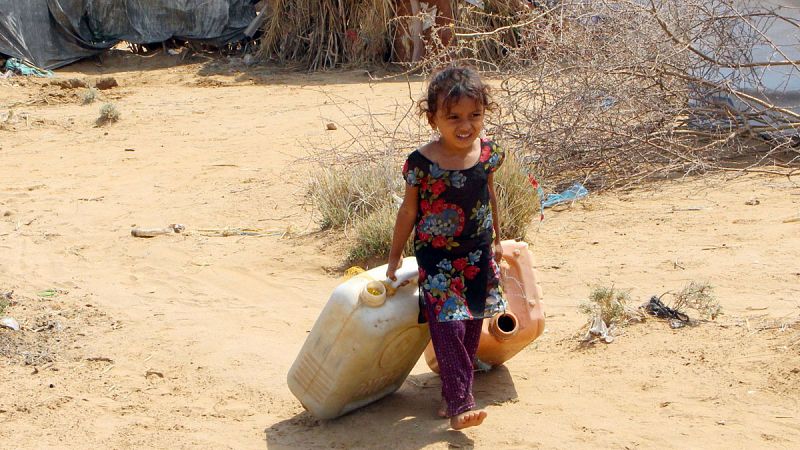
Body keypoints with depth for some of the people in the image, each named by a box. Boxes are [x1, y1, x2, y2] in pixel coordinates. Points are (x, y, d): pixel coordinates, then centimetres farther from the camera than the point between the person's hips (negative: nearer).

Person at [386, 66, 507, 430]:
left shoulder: (487, 153, -6)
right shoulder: (422, 163, -17)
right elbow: (409, 210, -5)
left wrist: (496, 239, 21)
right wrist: (395, 257, 4)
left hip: (478, 254, 5)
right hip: (436, 257, -4)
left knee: (471, 326, 11)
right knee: (448, 327, -10)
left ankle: (452, 393, 26)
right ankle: (460, 404, -6)